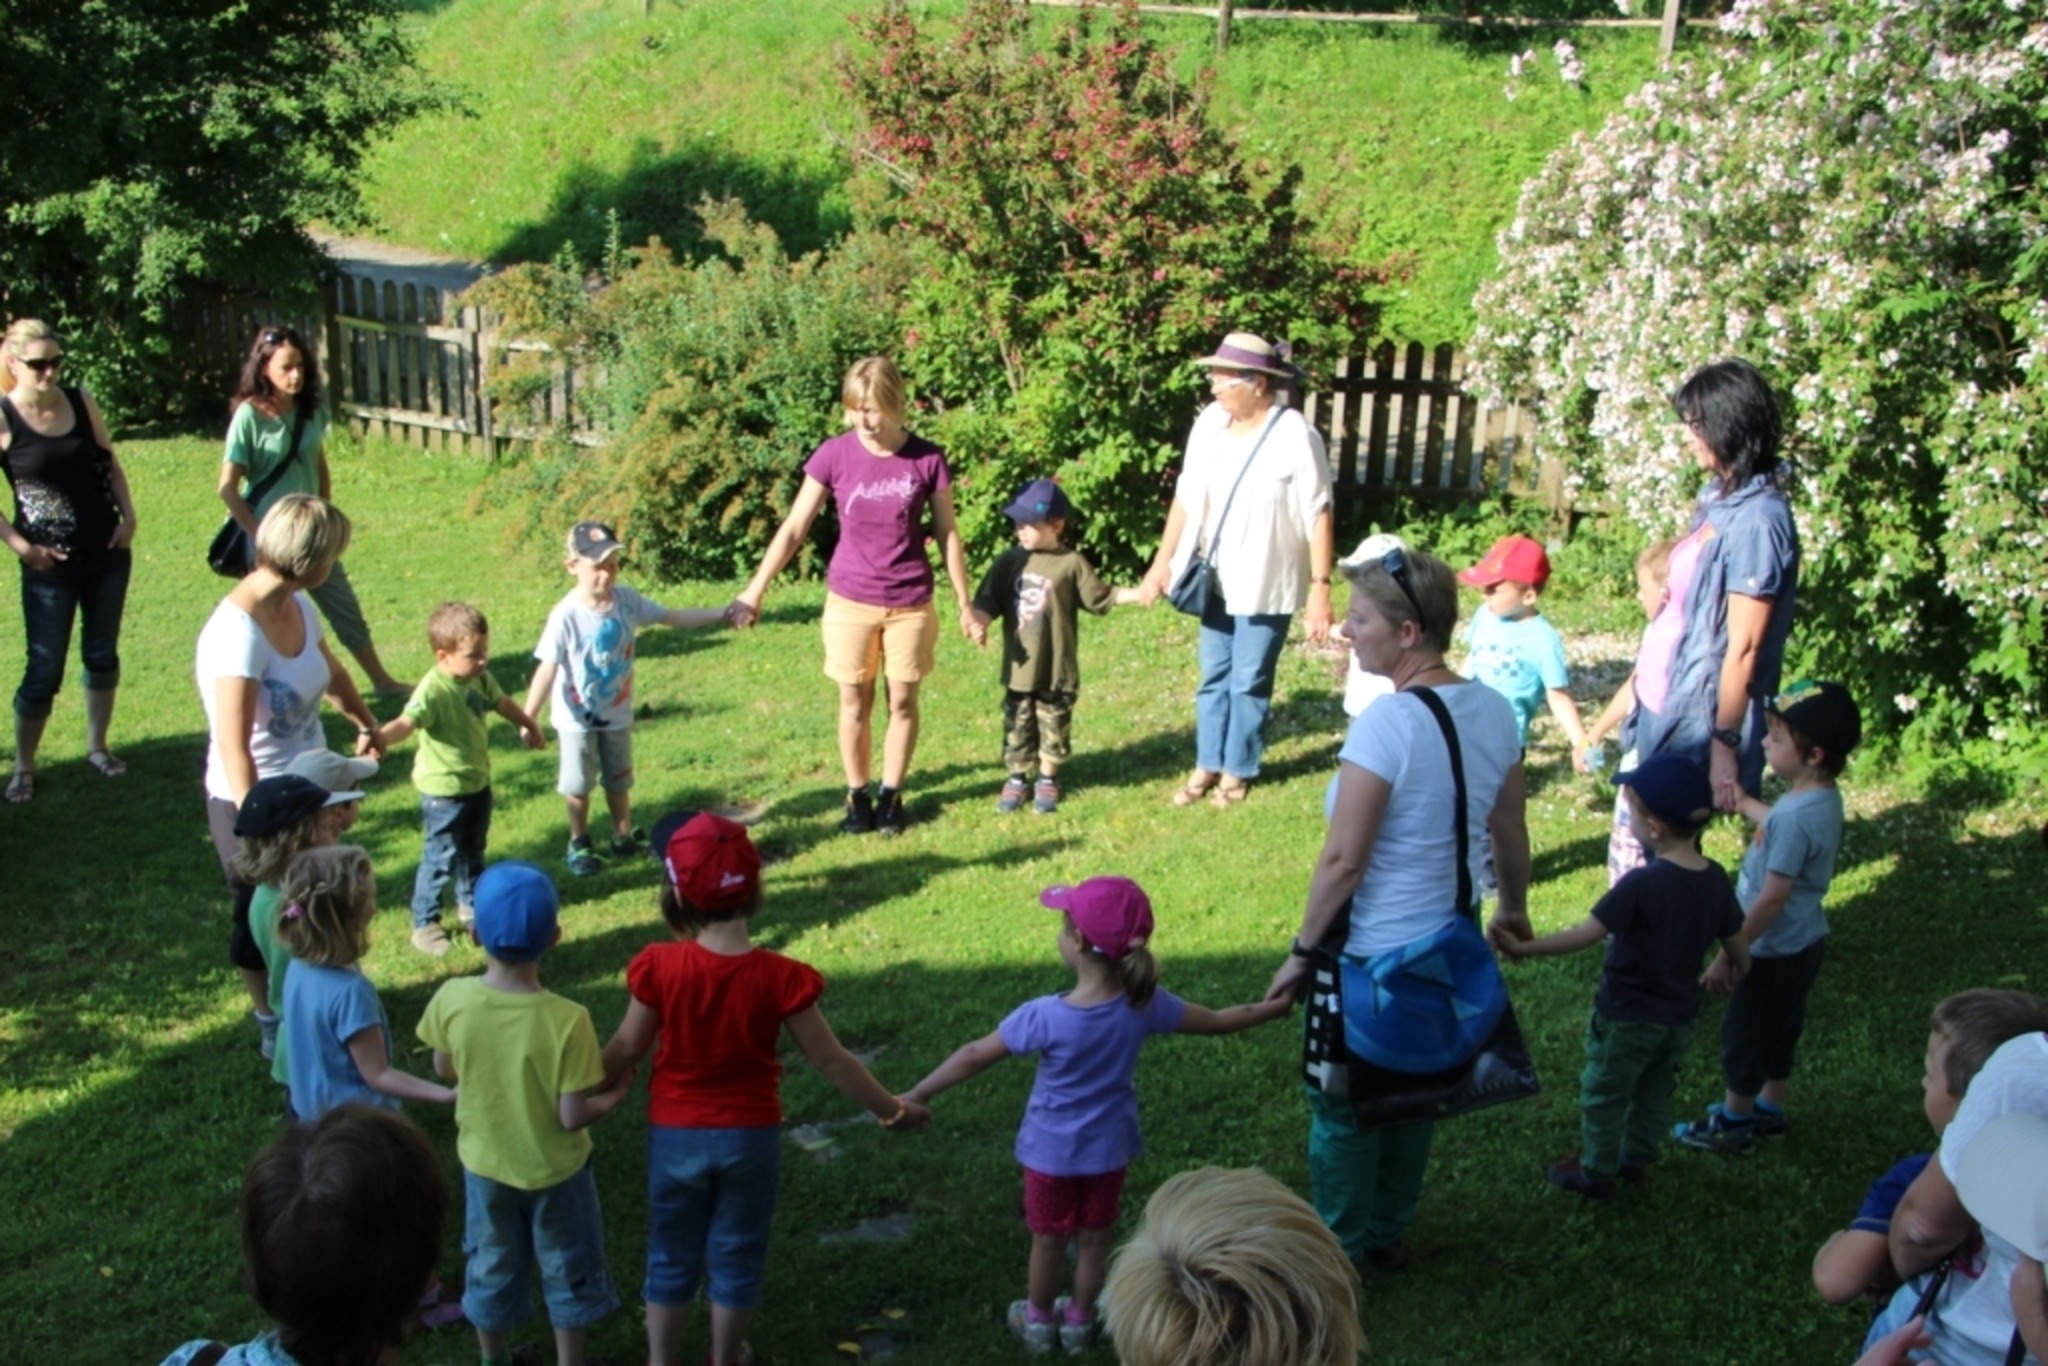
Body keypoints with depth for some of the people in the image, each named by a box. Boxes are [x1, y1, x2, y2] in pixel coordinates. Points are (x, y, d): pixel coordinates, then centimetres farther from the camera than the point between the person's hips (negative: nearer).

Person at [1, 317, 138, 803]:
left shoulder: (81, 402, 0)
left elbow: (110, 464, 10)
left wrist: (128, 516, -2)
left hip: (107, 554, 4)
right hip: (50, 565, -4)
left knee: (102, 656, 14)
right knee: (44, 670, 1)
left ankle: (97, 746, 31)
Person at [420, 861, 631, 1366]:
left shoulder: (451, 999, -23)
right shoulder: (566, 1020, -32)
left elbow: (444, 1070, -4)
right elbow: (573, 1116, -24)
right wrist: (617, 1092, -6)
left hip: (484, 1161, 3)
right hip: (553, 1168, -3)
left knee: (492, 1265, 26)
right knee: (567, 1269, 22)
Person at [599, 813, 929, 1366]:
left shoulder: (660, 967, -19)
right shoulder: (780, 977, -19)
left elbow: (626, 1050, -7)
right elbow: (829, 1060, -12)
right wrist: (891, 1107, 2)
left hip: (676, 1134, 0)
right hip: (750, 1136, 0)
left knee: (672, 1257, 20)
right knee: (736, 1255, 20)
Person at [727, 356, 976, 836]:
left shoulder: (927, 460, -10)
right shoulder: (834, 455, -10)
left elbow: (948, 535, -1)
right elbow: (794, 529, -4)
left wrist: (965, 606, 2)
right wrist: (754, 591, -4)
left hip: (909, 603, 0)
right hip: (849, 602, 0)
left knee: (903, 701, 10)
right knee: (854, 703, 11)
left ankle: (891, 795, 26)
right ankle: (856, 796, 25)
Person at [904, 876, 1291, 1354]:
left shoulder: (1045, 1016, -29)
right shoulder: (1144, 1004, -20)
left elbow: (975, 1055, -19)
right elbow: (1216, 1021, -7)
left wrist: (918, 1094, -8)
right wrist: (1274, 1008, 9)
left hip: (1051, 1152, -2)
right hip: (1108, 1150, 2)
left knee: (1048, 1241, 19)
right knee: (1096, 1241, 22)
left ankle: (1040, 1322, 39)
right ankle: (1079, 1322, 40)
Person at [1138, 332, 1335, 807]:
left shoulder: (1296, 437, -18)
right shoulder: (1210, 422, -2)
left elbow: (1318, 516, -15)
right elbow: (1186, 496, 6)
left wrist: (1320, 588, -17)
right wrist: (1162, 562, 7)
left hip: (1267, 583, -5)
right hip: (1218, 578, 5)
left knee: (1249, 682, 6)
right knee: (1213, 675, 14)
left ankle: (1237, 769, 22)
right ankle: (1207, 764, 26)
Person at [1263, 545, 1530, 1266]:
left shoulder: (1387, 722, -27)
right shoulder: (1493, 709, -5)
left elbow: (1343, 861, -25)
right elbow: (1510, 833, 7)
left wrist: (1302, 951, -13)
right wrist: (1513, 909, 23)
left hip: (1371, 957, -7)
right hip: (1447, 949, 7)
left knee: (1343, 1112, 13)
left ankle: (1340, 1253, 28)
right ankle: (1388, 1233, 41)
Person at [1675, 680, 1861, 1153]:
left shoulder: (1796, 816, -32)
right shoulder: (1824, 798, -4)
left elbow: (1772, 899, -29)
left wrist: (1728, 956, -21)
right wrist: (1744, 802, 32)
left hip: (1776, 952, -9)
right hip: (1804, 942, 9)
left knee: (1744, 1034, 10)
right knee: (1780, 1030, 25)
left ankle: (1731, 1125, 27)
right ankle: (1768, 1109, 42)